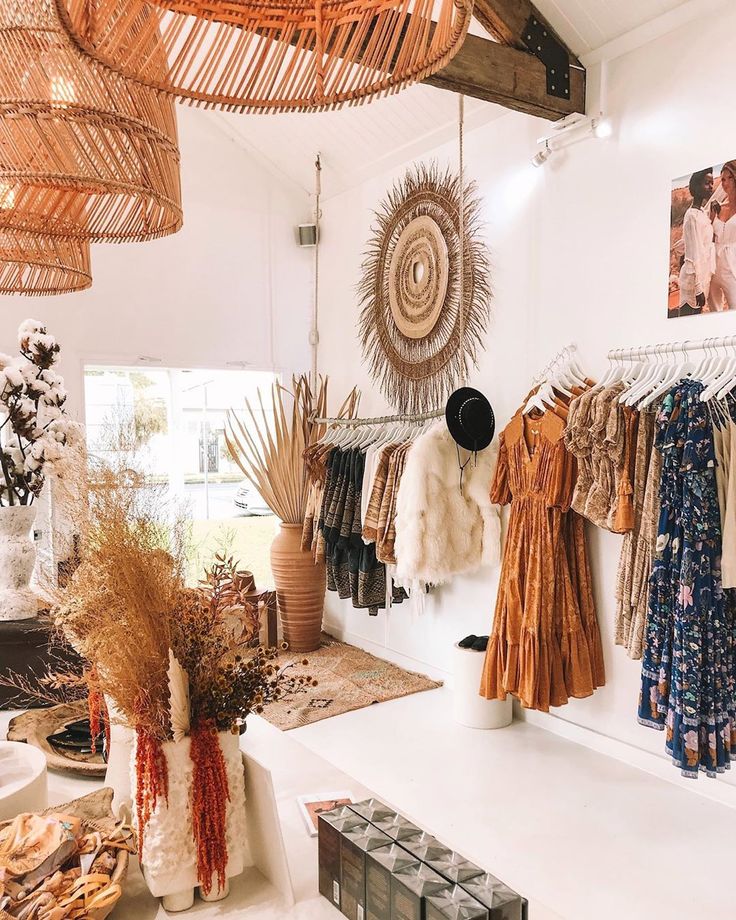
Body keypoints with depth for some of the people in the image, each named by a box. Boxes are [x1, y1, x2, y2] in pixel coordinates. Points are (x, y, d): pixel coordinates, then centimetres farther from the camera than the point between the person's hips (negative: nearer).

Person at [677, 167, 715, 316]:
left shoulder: (701, 213, 14)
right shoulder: (693, 216, -15)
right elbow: (695, 255, -19)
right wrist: (699, 288, -21)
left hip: (703, 275, 9)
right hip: (695, 276, -9)